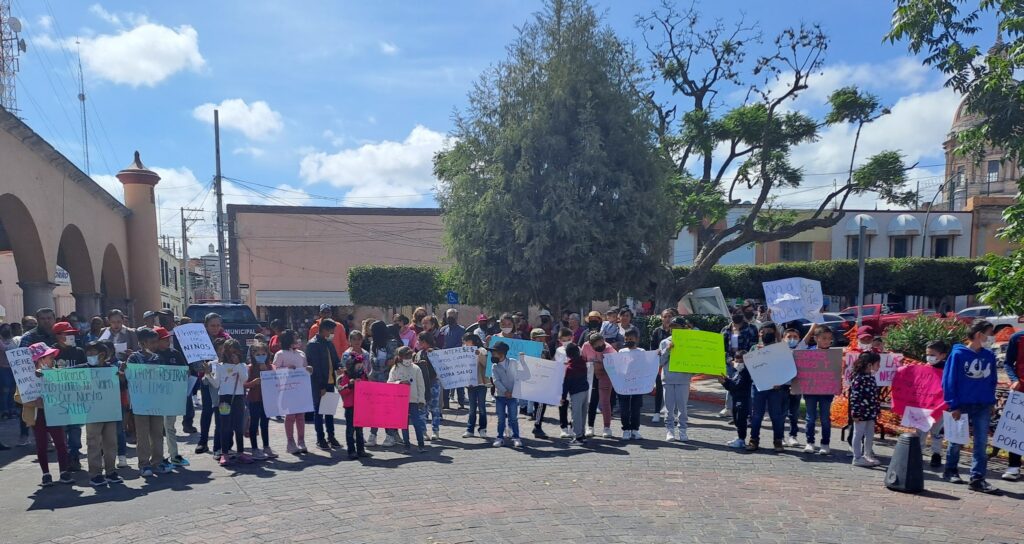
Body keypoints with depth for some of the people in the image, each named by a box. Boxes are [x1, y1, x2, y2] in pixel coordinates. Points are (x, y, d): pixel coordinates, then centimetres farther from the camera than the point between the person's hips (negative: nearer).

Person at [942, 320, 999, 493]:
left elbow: (992, 381, 14)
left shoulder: (989, 356, 5)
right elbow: (949, 381, -10)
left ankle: (977, 478, 5)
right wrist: (953, 406, -12)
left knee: (981, 443, 1)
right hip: (962, 406, -4)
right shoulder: (958, 354, -10)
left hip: (983, 407, 4)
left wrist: (991, 403, 8)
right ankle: (950, 470, 27)